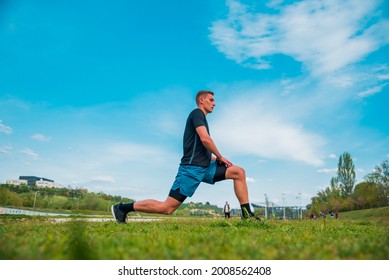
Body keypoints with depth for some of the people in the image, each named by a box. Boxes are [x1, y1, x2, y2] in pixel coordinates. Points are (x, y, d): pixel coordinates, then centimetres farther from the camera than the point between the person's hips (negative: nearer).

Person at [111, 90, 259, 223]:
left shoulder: (200, 117, 24)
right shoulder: (197, 113, -4)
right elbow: (205, 139, -19)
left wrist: (215, 159, 15)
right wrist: (220, 157, -6)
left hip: (205, 167, 9)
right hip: (192, 168, -9)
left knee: (239, 172, 5)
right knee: (167, 208, -10)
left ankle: (246, 214, 6)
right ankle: (122, 208, 2)